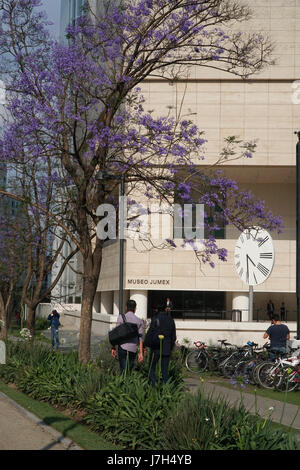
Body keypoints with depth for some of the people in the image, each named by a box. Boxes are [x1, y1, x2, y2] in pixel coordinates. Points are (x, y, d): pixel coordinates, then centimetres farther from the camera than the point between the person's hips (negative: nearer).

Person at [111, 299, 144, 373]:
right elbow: (140, 338, 4)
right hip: (133, 349, 2)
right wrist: (141, 353, 4)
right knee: (129, 369, 12)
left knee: (123, 370, -4)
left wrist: (113, 348, 1)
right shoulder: (139, 321, 7)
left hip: (123, 347, -2)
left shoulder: (121, 317, 0)